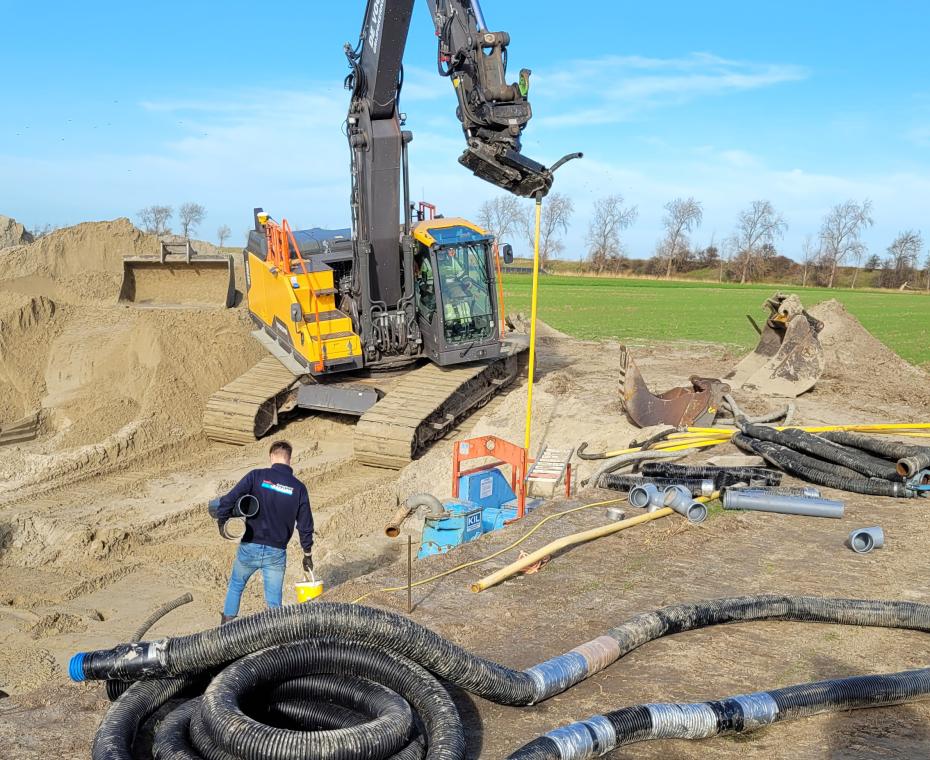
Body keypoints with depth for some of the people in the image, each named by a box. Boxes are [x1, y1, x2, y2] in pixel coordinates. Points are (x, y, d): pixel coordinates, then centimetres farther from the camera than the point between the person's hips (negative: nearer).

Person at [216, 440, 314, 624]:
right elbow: (305, 525, 1)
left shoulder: (257, 476, -7)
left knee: (236, 585, 25)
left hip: (250, 548, 0)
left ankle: (227, 622, 32)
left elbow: (229, 500, -15)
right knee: (274, 601, 11)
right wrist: (307, 554, 13)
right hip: (276, 553, 0)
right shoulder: (298, 488, -2)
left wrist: (221, 520, 3)